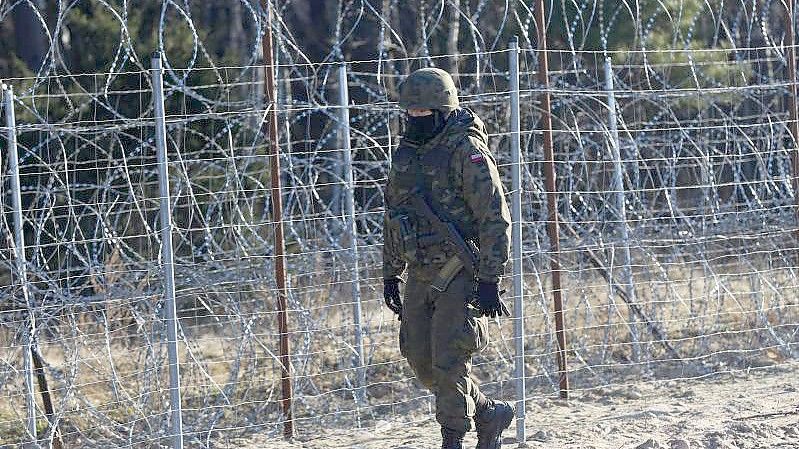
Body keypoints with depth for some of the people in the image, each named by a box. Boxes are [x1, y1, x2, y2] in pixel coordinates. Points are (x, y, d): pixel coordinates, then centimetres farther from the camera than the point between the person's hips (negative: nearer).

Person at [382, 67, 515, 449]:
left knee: (450, 363, -9)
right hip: (420, 275, 8)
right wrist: (390, 274, 19)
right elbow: (393, 218, 21)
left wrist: (489, 280, -19)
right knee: (422, 362, 9)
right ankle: (490, 414, 26)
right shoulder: (407, 152, 11)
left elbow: (496, 219, -16)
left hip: (459, 276, -8)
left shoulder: (466, 150, -13)